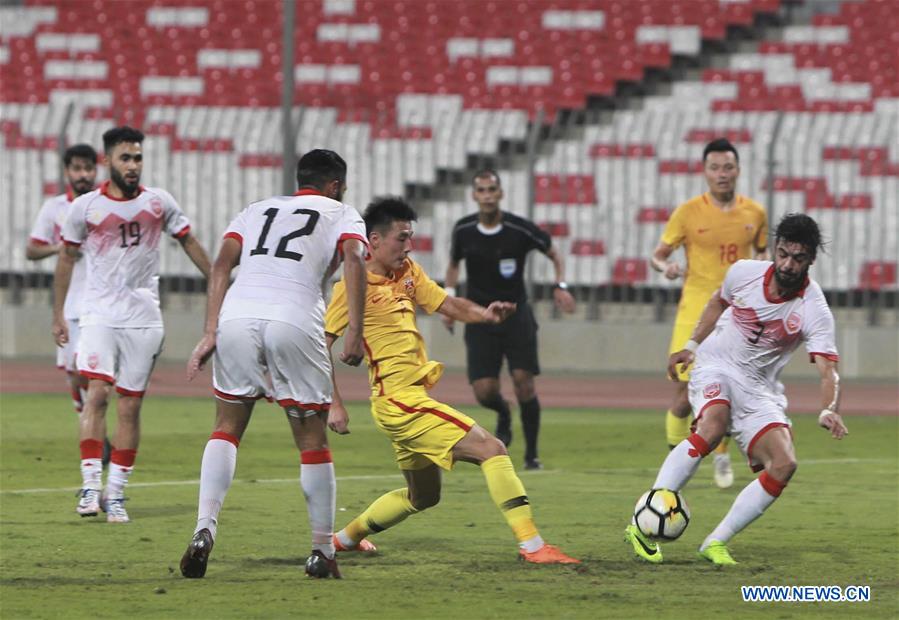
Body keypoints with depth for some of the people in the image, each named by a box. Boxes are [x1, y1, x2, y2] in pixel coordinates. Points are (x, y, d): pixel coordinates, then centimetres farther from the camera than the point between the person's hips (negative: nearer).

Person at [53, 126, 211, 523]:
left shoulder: (159, 203, 3)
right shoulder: (85, 207, -1)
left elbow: (188, 243, 16)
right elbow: (67, 258, 10)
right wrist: (58, 315, 12)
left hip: (143, 318, 2)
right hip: (99, 314, -2)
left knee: (130, 405, 1)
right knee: (97, 392, -17)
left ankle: (116, 494, 6)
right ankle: (90, 484, -16)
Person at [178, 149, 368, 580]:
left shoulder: (257, 210, 29)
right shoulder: (341, 214, 21)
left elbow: (222, 262, 13)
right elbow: (353, 259, 0)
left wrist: (210, 333, 7)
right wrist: (354, 332, -6)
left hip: (236, 317, 3)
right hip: (295, 320, -3)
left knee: (227, 427, 17)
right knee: (312, 439, 10)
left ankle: (204, 529, -2)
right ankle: (322, 552, 14)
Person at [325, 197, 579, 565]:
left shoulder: (408, 272, 11)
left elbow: (449, 305, 8)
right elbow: (320, 345, -13)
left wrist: (484, 313, -14)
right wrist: (335, 405, -17)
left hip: (412, 398, 10)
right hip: (399, 400, -10)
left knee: (423, 496, 24)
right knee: (491, 449, -15)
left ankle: (347, 537, 35)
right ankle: (532, 545, -20)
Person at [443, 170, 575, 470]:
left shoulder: (520, 229, -10)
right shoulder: (463, 230, -3)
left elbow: (553, 253, 6)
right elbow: (454, 263, 17)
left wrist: (560, 286, -8)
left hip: (516, 313, -1)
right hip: (479, 318, 1)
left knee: (523, 381, -13)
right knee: (484, 392, -10)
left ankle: (531, 454, 3)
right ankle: (503, 415, 29)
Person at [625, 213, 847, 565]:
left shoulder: (814, 311, -16)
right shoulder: (744, 273, -9)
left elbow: (827, 371, -24)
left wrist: (829, 411, -43)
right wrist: (691, 345, 15)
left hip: (760, 388, 2)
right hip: (716, 367, -2)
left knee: (784, 464, -19)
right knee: (713, 425, -33)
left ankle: (716, 543, -8)